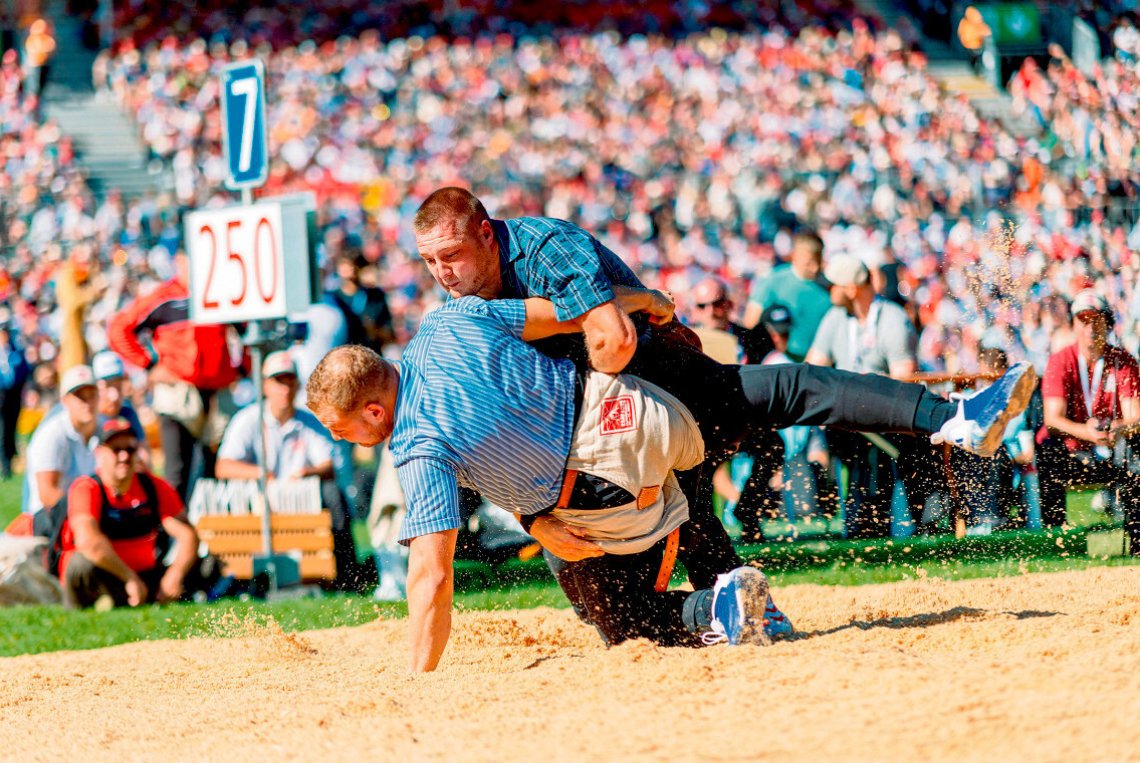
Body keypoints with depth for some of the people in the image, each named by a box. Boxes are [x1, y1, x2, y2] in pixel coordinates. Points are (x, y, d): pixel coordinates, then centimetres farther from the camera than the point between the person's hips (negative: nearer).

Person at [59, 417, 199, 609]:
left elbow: (187, 535, -1)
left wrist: (174, 576, -20)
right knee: (84, 562, -37)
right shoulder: (86, 490, -12)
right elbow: (88, 541, -29)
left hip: (145, 576, 5)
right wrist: (130, 579, -29)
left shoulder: (155, 488, 4)